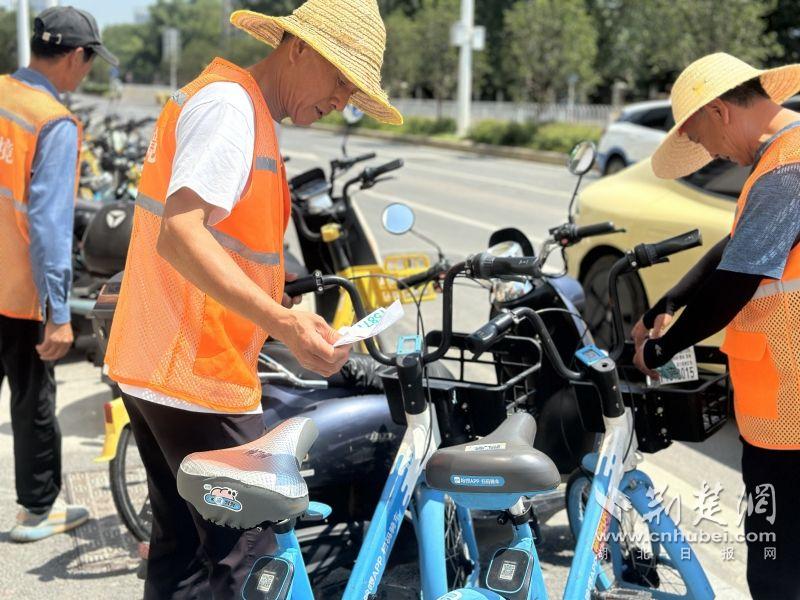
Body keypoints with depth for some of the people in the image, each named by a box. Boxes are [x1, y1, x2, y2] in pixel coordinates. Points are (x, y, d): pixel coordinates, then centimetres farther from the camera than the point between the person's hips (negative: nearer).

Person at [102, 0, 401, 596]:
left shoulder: (220, 97, 18)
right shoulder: (231, 104, -14)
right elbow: (179, 234, -26)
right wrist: (284, 321, -33)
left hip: (153, 365, 10)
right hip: (198, 376, -10)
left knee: (182, 546, 18)